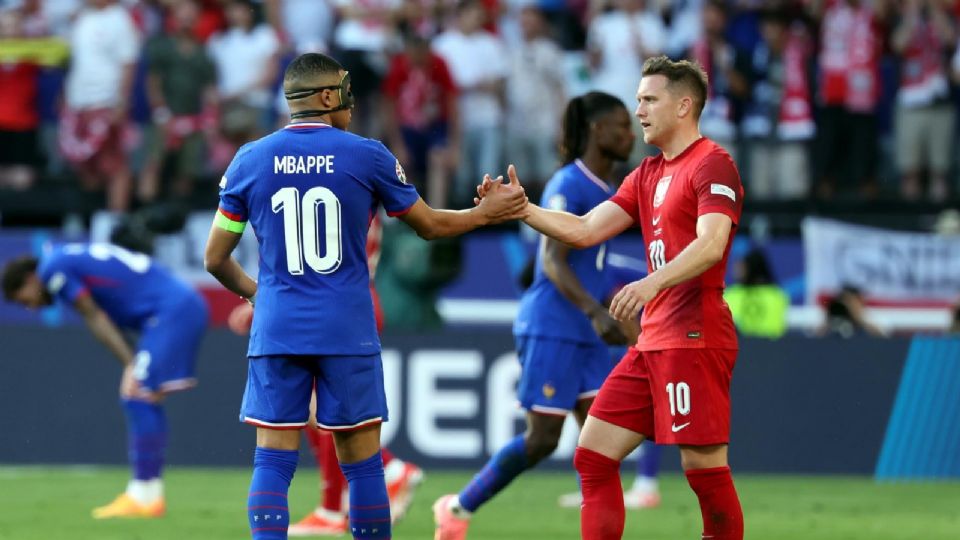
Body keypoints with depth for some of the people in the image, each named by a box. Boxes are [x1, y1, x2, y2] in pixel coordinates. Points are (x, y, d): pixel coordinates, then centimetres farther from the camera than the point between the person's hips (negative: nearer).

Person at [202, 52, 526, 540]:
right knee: (362, 464, 6)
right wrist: (487, 213, 28)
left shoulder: (249, 161, 3)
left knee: (272, 463, 0)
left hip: (277, 331, 1)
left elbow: (215, 259, 9)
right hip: (346, 334, -1)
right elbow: (429, 225, 12)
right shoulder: (366, 156, -2)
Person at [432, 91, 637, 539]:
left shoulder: (605, 192, 14)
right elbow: (553, 261, -22)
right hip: (551, 329, -9)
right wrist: (595, 312, -33)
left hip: (584, 334, 9)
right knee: (542, 439, -6)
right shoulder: (568, 186, -13)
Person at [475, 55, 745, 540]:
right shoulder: (648, 174, 19)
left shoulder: (712, 164, -8)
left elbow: (711, 243, -22)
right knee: (593, 455, 7)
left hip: (694, 340, -9)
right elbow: (585, 230, 16)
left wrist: (653, 282, -36)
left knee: (704, 468, -9)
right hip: (653, 343, 9)